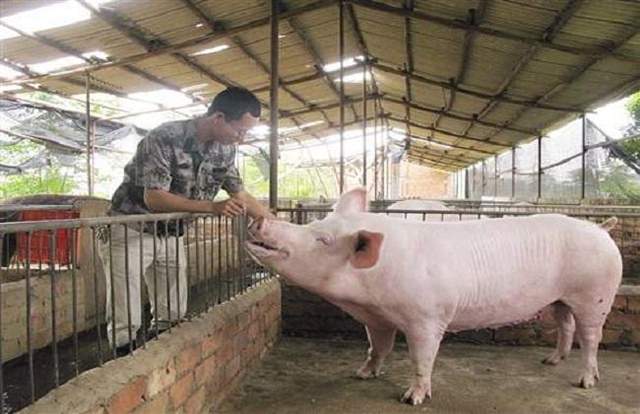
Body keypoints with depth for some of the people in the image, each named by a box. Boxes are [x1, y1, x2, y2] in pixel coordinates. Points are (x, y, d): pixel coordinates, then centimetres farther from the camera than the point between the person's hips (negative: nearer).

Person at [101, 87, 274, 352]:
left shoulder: (225, 149, -5)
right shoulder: (165, 138, -25)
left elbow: (241, 195, 5)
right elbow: (153, 198, -30)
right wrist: (212, 207, -38)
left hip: (172, 235, 6)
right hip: (131, 231, -6)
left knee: (173, 316, 10)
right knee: (125, 323, -5)